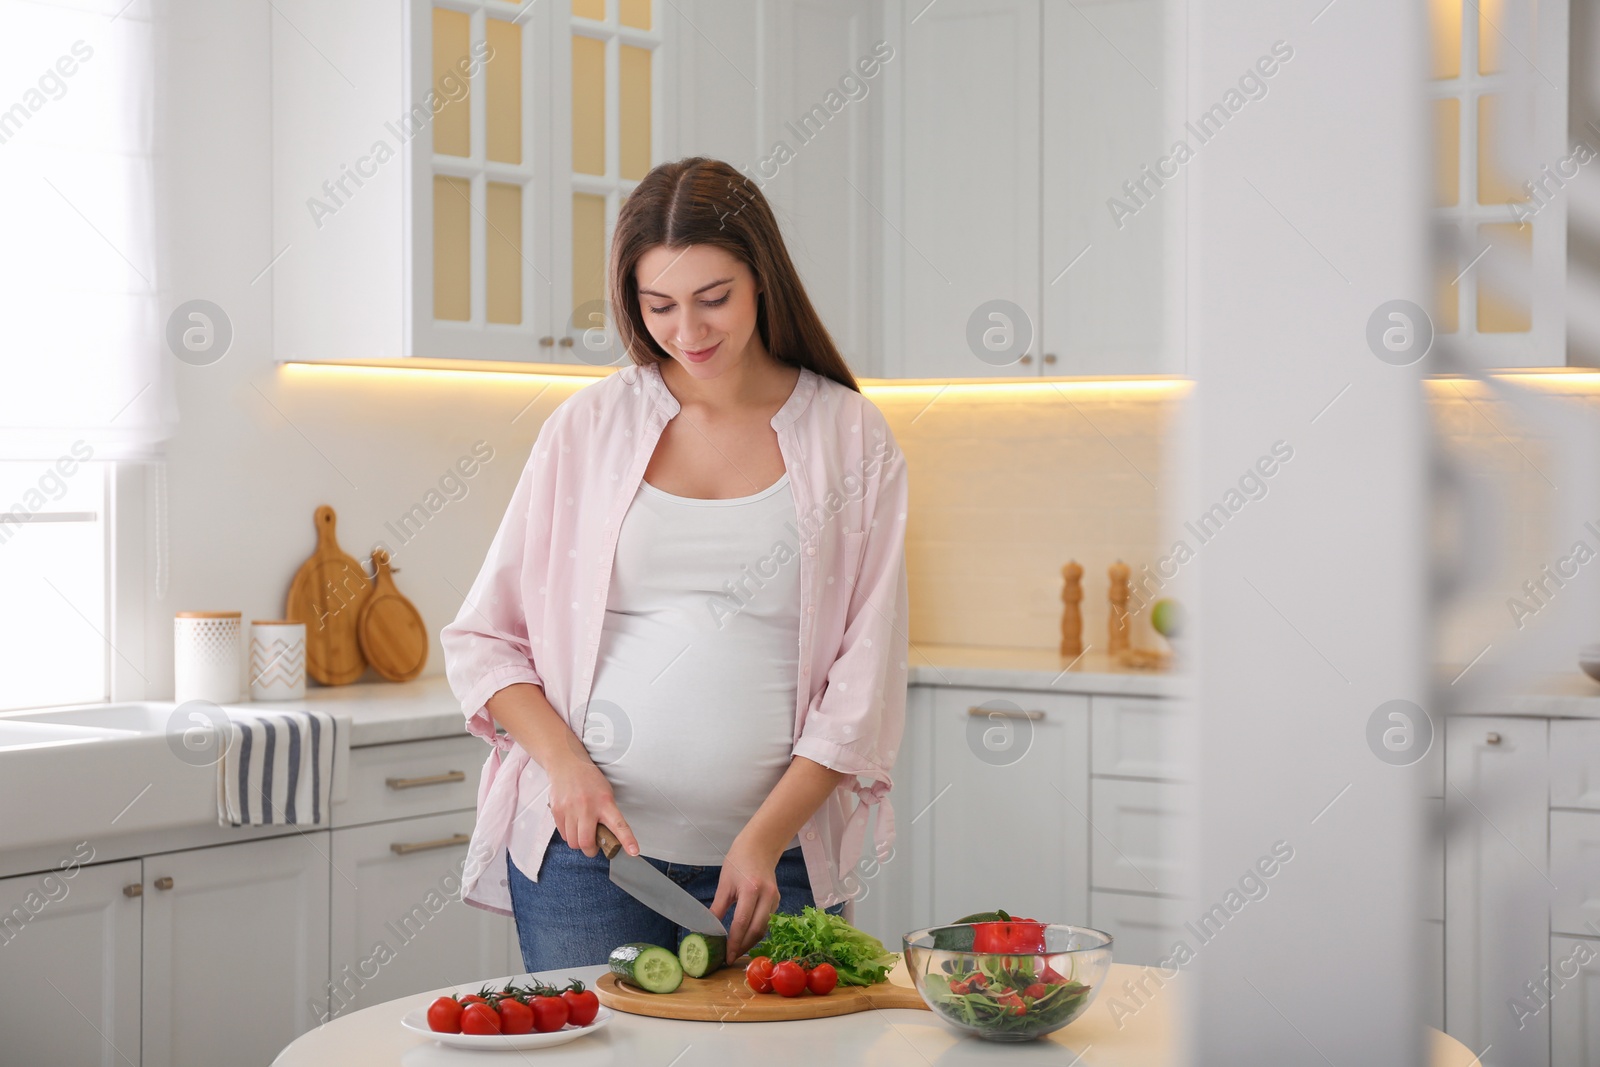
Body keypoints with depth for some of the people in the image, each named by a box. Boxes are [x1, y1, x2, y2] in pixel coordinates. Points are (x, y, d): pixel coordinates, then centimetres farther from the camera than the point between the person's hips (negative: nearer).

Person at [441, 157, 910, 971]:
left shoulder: (851, 439, 2)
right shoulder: (589, 426, 4)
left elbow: (863, 681, -1)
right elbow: (484, 641, 8)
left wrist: (765, 838, -11)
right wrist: (564, 762, -9)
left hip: (776, 860, 0)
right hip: (585, 850, 1)